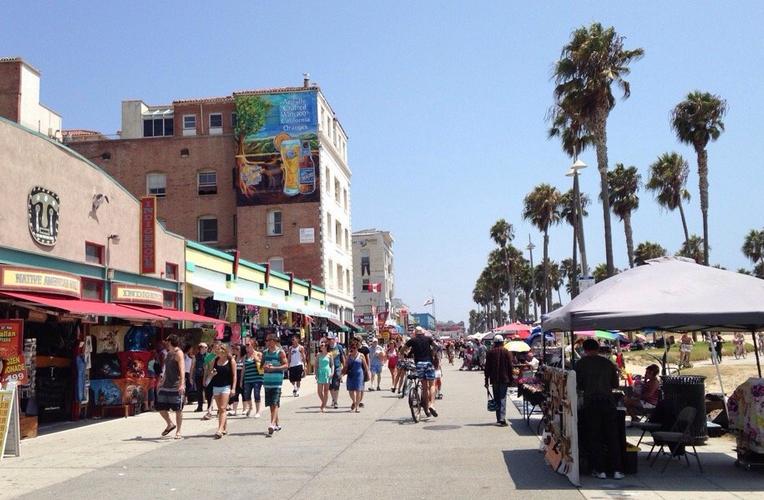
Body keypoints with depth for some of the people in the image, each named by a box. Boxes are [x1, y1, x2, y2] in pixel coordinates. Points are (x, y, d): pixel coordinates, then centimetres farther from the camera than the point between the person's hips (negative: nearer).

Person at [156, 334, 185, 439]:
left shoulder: (178, 353, -10)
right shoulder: (168, 354, 17)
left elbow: (182, 369, -22)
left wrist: (182, 384, -32)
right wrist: (162, 381, 29)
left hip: (176, 386, -9)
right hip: (165, 386, 9)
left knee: (178, 409, -1)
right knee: (160, 407, 8)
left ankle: (178, 432, 9)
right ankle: (170, 425, 29)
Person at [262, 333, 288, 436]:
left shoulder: (280, 352, -3)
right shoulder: (265, 352, 14)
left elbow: (286, 365, -8)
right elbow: (261, 365, 18)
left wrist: (274, 368, -19)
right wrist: (264, 367, -6)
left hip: (277, 381, -6)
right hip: (267, 381, 6)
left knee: (275, 403, -12)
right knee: (271, 404, 11)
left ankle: (273, 424, -19)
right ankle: (276, 424, 22)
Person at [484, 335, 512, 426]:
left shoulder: (490, 352, 1)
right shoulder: (506, 352, -2)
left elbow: (487, 367, 2)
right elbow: (510, 367, -2)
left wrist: (487, 380, 7)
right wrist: (510, 379, 5)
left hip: (494, 379, 1)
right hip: (504, 379, -1)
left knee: (496, 399, 11)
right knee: (502, 398, -2)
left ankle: (499, 419, 11)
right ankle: (502, 419, -12)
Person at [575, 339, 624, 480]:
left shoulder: (581, 363, 3)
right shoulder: (608, 363, 10)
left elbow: (579, 386, 5)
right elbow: (615, 384, 15)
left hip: (591, 401, -2)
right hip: (608, 401, 2)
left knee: (594, 437, 6)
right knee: (612, 436, 8)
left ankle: (599, 470, 6)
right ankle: (617, 470, 7)